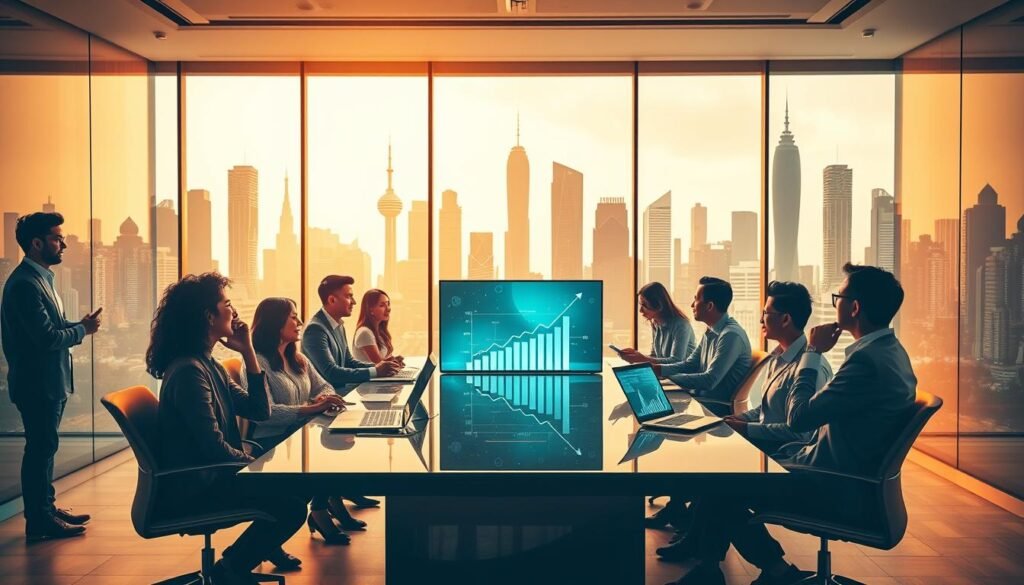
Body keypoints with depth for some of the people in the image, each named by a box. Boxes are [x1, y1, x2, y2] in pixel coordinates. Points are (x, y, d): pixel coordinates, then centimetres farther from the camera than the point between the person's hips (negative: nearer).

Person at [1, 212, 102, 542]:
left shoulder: (40, 278, 12)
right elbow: (47, 338, -25)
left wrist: (78, 324, 1)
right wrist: (83, 330, -10)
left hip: (49, 381, 10)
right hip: (37, 383, -10)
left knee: (43, 448, 17)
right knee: (40, 449, -1)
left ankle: (47, 509, 29)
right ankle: (39, 522, 9)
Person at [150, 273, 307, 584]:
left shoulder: (210, 366, 10)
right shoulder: (188, 371, -21)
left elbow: (260, 411, 5)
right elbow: (214, 447, -25)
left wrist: (248, 352, 0)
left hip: (212, 474, 10)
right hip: (193, 487, -10)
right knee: (292, 502, -17)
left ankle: (264, 544, 29)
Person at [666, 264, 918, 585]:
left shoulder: (868, 359, -26)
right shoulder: (889, 350, 7)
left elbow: (798, 417, -21)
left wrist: (812, 352, -12)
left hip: (837, 489, -10)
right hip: (847, 474, 10)